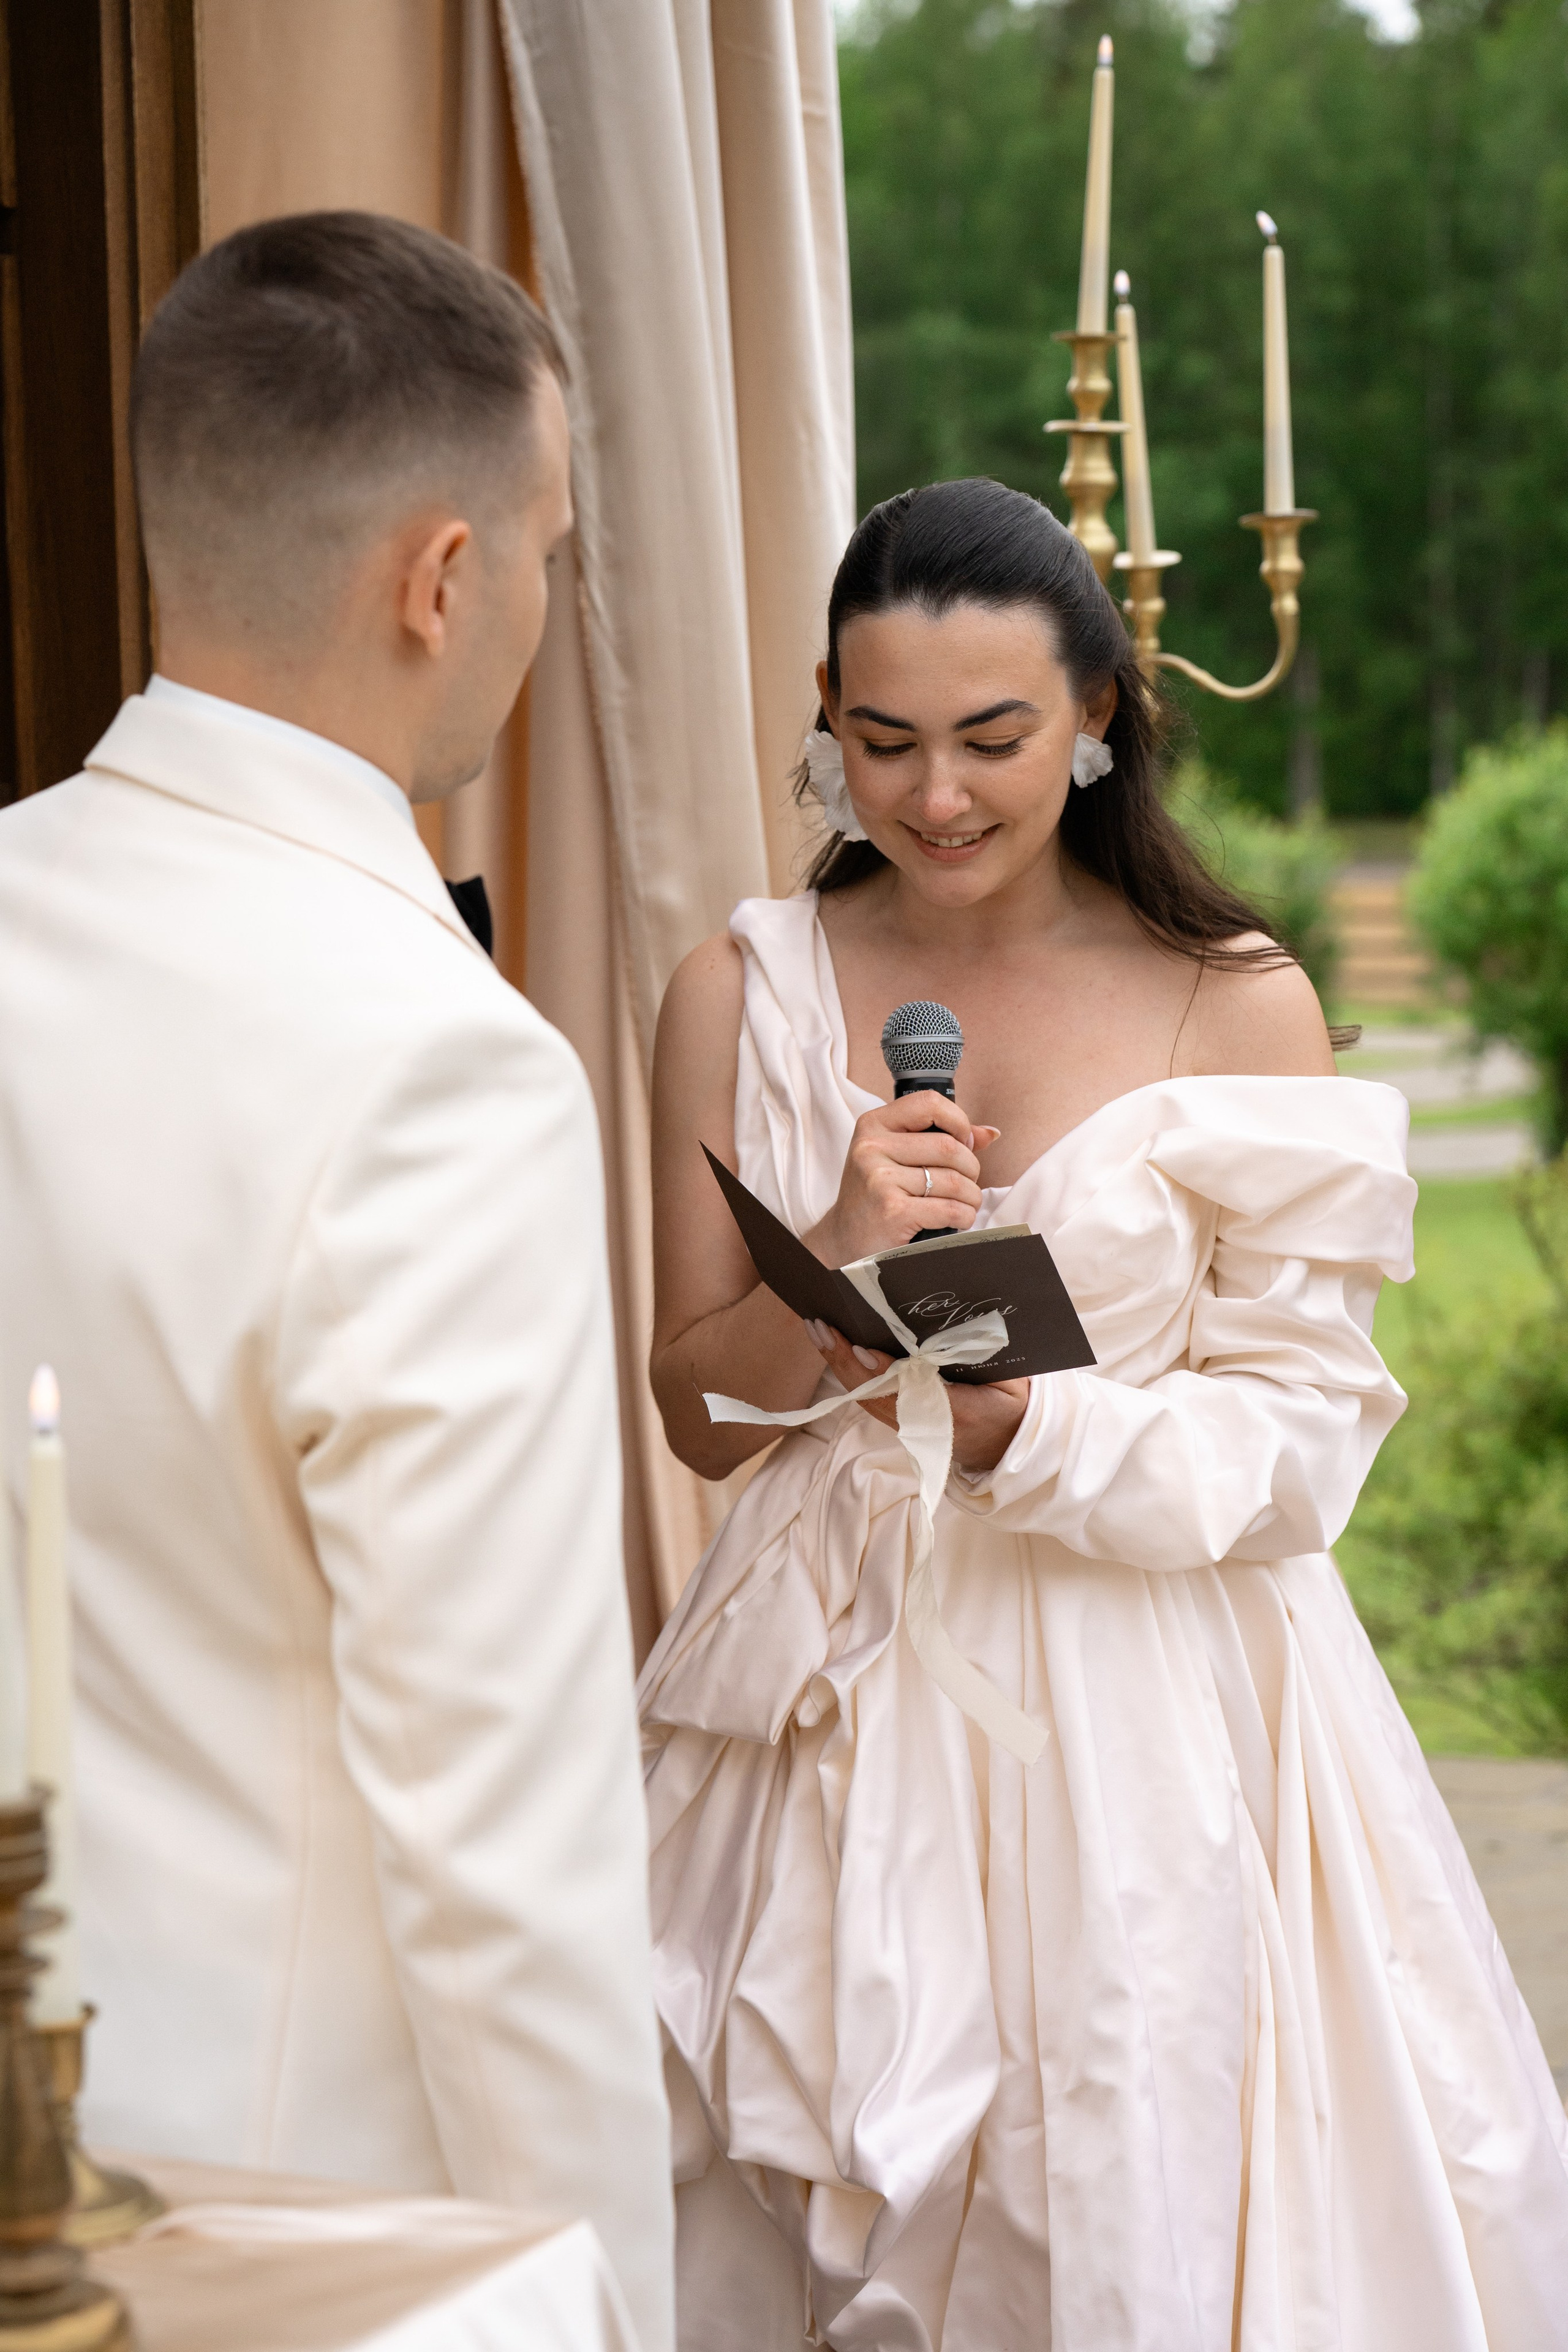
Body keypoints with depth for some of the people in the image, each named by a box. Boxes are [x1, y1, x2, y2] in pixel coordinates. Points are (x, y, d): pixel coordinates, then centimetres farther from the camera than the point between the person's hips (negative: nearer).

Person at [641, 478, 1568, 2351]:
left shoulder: (1240, 1010, -5)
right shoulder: (744, 997, 1)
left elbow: (1305, 1426, -6)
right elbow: (700, 1415, 3)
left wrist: (1033, 1432, -22)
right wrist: (836, 1261, -16)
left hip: (1152, 1717, -1)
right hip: (843, 1693, 2)